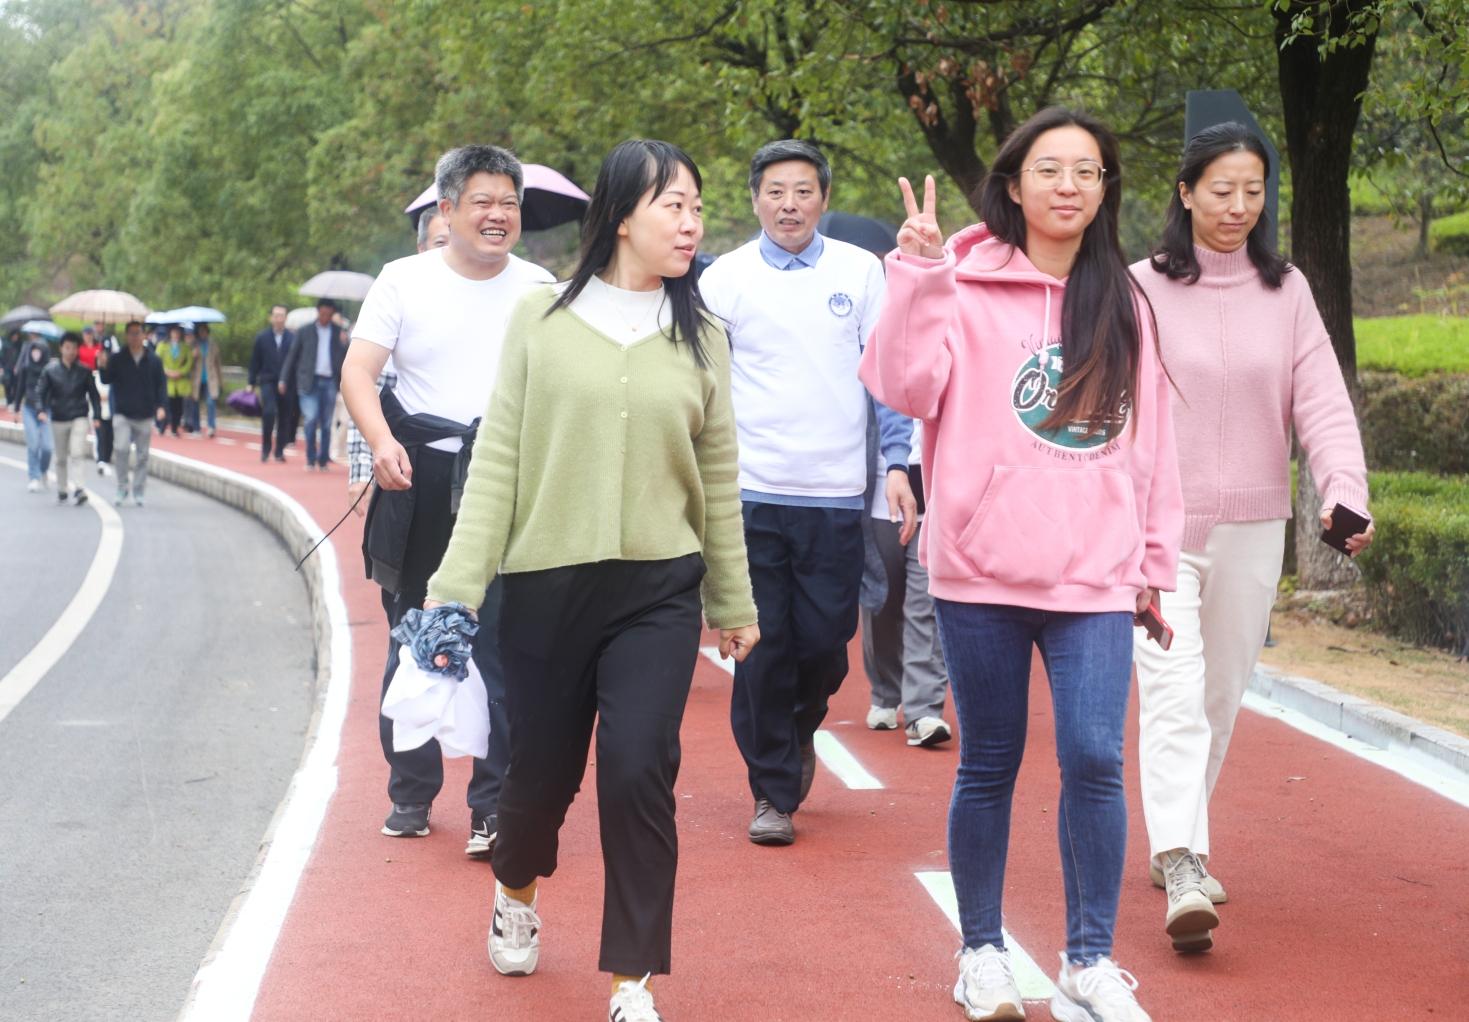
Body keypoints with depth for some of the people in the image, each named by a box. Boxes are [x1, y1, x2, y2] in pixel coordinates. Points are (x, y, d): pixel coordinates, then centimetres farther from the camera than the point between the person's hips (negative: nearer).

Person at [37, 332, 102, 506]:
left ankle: (78, 488, -22)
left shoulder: (84, 371, 1)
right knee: (61, 458, 12)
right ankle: (62, 490, 26)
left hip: (79, 418, -2)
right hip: (58, 419, 2)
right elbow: (41, 391, 2)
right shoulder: (50, 369, 1)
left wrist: (97, 415, 0)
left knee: (77, 453, -19)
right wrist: (42, 409, -14)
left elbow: (93, 394, 7)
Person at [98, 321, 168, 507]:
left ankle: (138, 491, 16)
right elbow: (106, 380, -4)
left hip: (145, 415, 2)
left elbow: (161, 385, 6)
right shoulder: (117, 359, 2)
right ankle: (122, 487, -4)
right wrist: (104, 367, -24)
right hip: (122, 413, -2)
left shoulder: (153, 361, 4)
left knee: (142, 455, 6)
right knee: (122, 448, -17)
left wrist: (162, 406, -7)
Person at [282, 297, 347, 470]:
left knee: (326, 423, 3)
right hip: (309, 381, -2)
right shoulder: (305, 331, 7)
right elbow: (292, 355, 9)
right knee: (311, 419, -12)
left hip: (329, 382, 2)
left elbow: (346, 358, 6)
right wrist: (283, 379, 4)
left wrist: (344, 344, -14)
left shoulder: (339, 333, 10)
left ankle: (323, 461, 11)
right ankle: (310, 460, -2)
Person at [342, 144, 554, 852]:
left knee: (504, 651, -9)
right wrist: (381, 440, -20)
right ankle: (411, 794, 24)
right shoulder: (405, 281, 4)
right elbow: (358, 370, -2)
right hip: (421, 485, 1)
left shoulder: (538, 289, 9)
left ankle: (494, 808, -5)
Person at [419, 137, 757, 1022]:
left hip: (659, 592, 1)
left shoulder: (700, 336, 4)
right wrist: (457, 586, -7)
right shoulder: (542, 320, -1)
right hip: (547, 586, 0)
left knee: (639, 773, -14)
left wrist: (735, 600, 12)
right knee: (543, 770, 11)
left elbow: (718, 475, 9)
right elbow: (498, 460, -2)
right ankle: (518, 891, 46)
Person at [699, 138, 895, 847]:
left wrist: (899, 464, 2)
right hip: (751, 492, -1)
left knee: (826, 640, 2)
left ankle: (801, 728, 34)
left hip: (836, 494, 1)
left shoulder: (860, 271, 5)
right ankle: (772, 790, 12)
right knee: (762, 645, 0)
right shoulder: (725, 279, 3)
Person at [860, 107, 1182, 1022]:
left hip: (1097, 574, 2)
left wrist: (1156, 558, 13)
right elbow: (906, 387, -13)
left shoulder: (1124, 303, 11)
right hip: (983, 570, -2)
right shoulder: (965, 287, 0)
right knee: (989, 766, 8)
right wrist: (918, 276, -22)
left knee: (1094, 758, -10)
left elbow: (1152, 435, 14)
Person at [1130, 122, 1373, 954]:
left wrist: (1346, 490, -19)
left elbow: (1322, 401, -4)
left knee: (1222, 694, 12)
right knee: (1174, 691, -15)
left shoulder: (1286, 291, 4)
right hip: (1159, 525, -3)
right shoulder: (1141, 289, -3)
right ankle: (1183, 869, -24)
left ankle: (1177, 844, 28)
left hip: (1253, 528, 4)